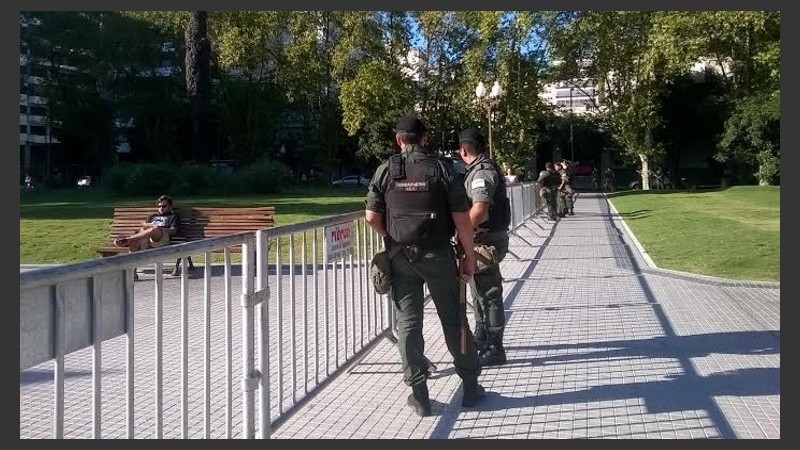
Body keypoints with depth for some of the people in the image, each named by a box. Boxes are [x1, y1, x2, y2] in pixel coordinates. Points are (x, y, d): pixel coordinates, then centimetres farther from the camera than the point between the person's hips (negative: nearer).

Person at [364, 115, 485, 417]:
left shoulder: (386, 170, -1)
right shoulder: (442, 169, -5)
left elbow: (372, 217, -1)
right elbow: (462, 218, -8)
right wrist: (469, 257, 0)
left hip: (400, 257, 1)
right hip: (438, 256, -1)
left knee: (408, 323, 7)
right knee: (454, 320, 11)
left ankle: (419, 395, 11)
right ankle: (470, 386, 20)